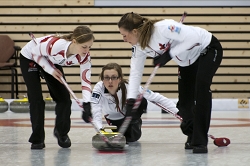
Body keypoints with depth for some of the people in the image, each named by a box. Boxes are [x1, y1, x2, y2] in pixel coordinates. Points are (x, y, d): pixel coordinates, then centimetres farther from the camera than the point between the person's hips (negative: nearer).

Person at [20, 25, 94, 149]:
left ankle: (62, 133, 20)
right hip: (30, 58, -5)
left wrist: (86, 103, -36)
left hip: (51, 61, 5)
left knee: (64, 97, -3)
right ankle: (37, 139, 1)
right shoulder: (55, 45, -43)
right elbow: (35, 52, -25)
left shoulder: (84, 56, -27)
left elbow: (86, 80, -24)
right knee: (36, 99, -11)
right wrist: (51, 70, -26)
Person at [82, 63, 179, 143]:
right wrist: (100, 129, -59)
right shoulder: (98, 89, -33)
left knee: (141, 101, -29)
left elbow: (157, 98, -33)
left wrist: (176, 111, -40)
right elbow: (95, 113, -40)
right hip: (114, 121, 2)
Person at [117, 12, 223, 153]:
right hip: (188, 61, 8)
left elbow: (193, 37, -35)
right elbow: (135, 72, -5)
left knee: (201, 87, -27)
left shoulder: (163, 28, -35)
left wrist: (169, 54, -34)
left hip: (208, 49, -8)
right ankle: (192, 137, 27)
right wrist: (131, 99, -15)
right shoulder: (139, 46, -10)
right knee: (184, 102, 3)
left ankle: (200, 141, -26)